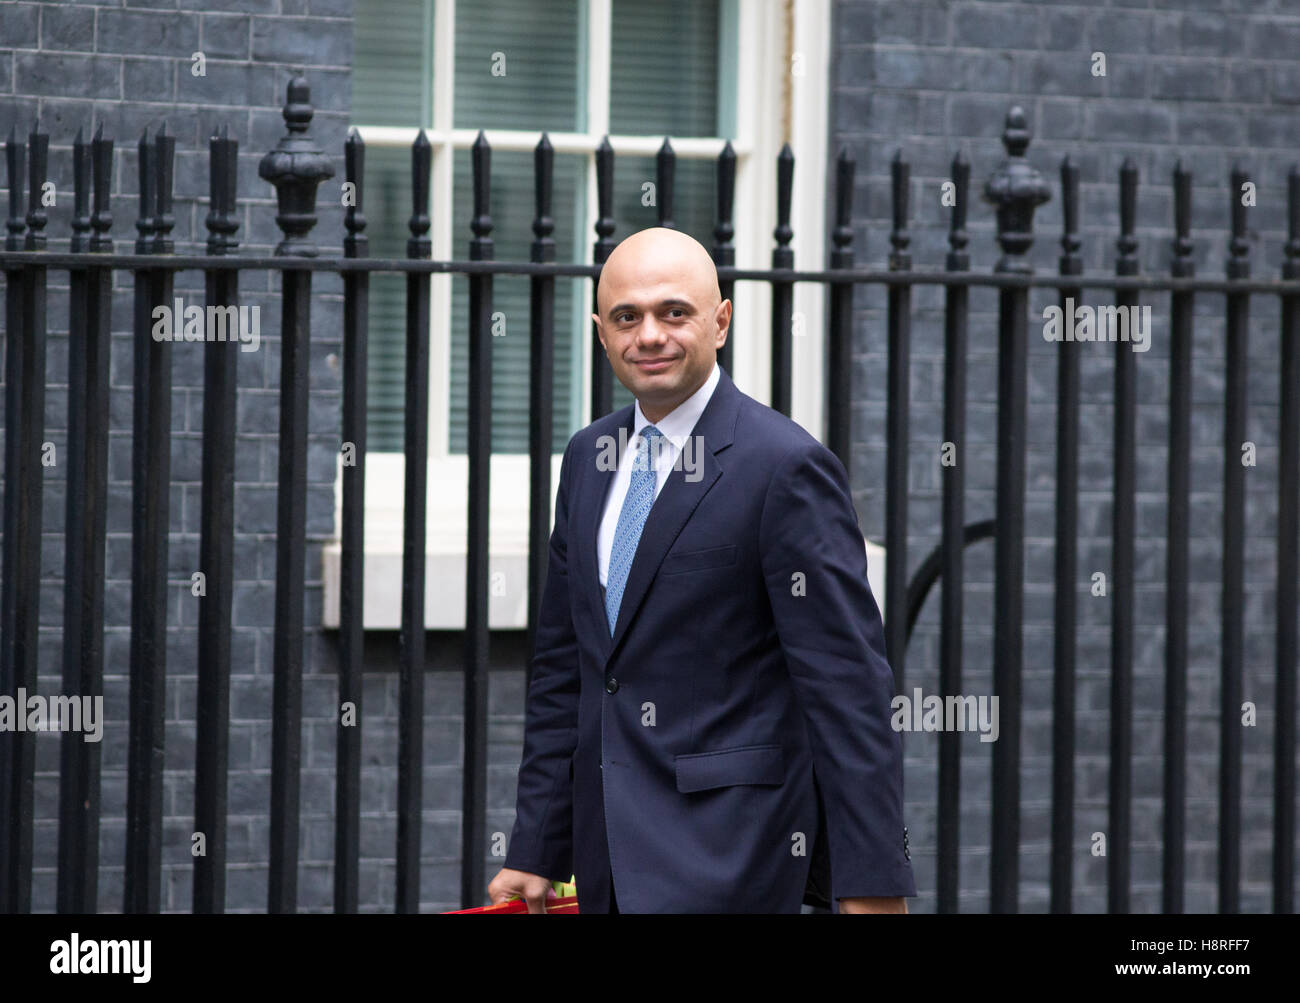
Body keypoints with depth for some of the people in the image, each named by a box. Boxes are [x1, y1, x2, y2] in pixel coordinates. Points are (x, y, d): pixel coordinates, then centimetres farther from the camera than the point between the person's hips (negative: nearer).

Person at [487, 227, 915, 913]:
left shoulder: (785, 466, -11)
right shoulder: (589, 457, 13)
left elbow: (847, 686, -13)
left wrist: (873, 885, -16)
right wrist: (535, 851, 14)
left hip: (723, 849, -7)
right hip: (607, 844, 7)